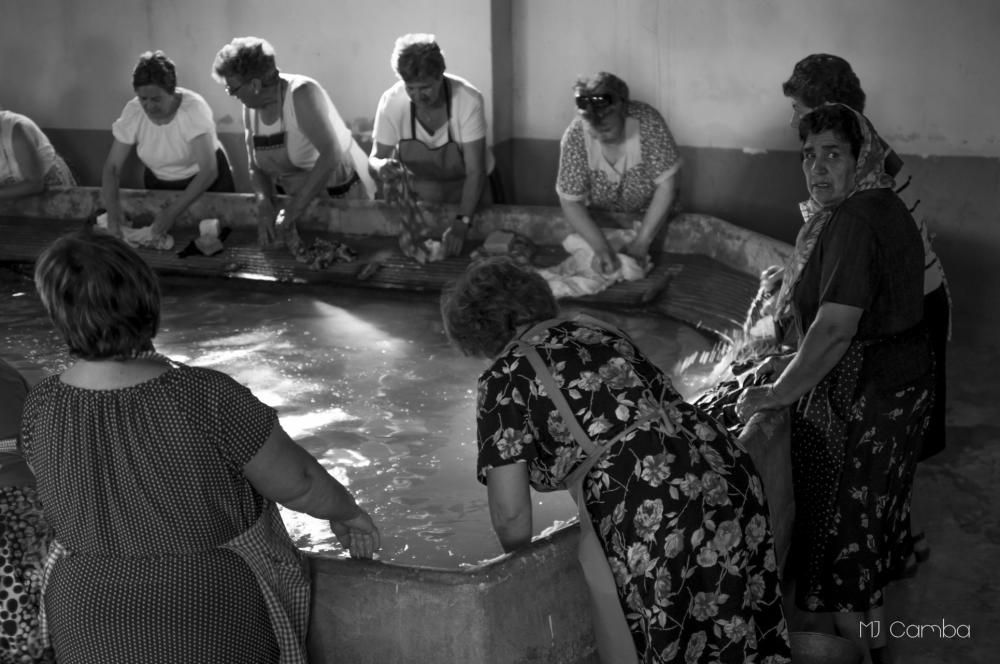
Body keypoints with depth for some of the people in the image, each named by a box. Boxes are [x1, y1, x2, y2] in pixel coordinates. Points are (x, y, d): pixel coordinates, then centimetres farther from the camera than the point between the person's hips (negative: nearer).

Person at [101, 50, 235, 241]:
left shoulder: (194, 108, -31)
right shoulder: (132, 112, -20)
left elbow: (208, 171, -34)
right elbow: (112, 167, -14)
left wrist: (174, 211, -42)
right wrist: (112, 209, -32)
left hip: (207, 179, -3)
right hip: (159, 183, 3)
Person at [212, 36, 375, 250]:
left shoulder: (301, 93, -24)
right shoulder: (250, 108, -3)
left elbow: (331, 155, -34)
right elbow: (256, 169, 2)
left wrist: (293, 209, -34)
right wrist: (264, 205, -20)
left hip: (341, 193, -6)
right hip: (294, 196, 6)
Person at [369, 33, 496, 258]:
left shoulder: (469, 100, -31)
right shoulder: (391, 102, -25)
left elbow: (475, 171, -29)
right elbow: (376, 157, -13)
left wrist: (462, 222, -40)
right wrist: (381, 166, -39)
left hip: (468, 191, -1)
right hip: (420, 193, 1)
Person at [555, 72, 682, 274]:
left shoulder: (648, 121, -31)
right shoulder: (574, 136, -29)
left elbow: (666, 186, -26)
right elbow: (570, 201, -22)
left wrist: (641, 242, -31)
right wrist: (600, 247, -35)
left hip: (650, 215, 0)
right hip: (598, 218, 1)